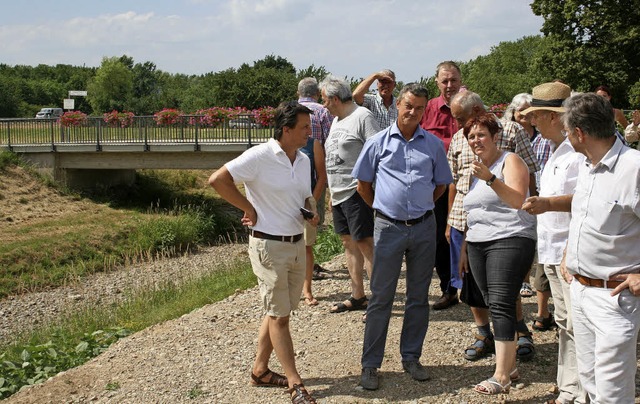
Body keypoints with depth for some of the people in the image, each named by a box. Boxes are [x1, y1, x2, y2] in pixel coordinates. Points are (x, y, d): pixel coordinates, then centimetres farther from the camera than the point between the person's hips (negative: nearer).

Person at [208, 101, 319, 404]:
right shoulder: (259, 157, -16)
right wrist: (250, 209, -15)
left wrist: (311, 211, -3)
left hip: (296, 244, 8)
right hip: (269, 245, -8)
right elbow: (218, 180, -19)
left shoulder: (304, 161, 8)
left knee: (278, 312, 16)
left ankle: (260, 370, 31)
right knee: (279, 316, 1)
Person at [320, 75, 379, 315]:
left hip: (357, 192, -9)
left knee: (364, 242, -8)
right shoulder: (337, 120, 18)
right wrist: (332, 193, 23)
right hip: (339, 193, 9)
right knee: (349, 242, 12)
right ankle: (357, 297, 21)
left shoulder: (362, 117, -10)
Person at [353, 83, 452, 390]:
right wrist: (381, 207, 9)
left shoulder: (434, 144, 5)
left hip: (424, 227, 2)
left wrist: (421, 207, 11)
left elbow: (441, 184, 15)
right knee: (380, 298, 1)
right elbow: (363, 184, 8)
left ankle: (411, 358, 23)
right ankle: (370, 364, 9)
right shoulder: (378, 142, 0)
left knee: (419, 297, 10)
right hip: (389, 227, -2)